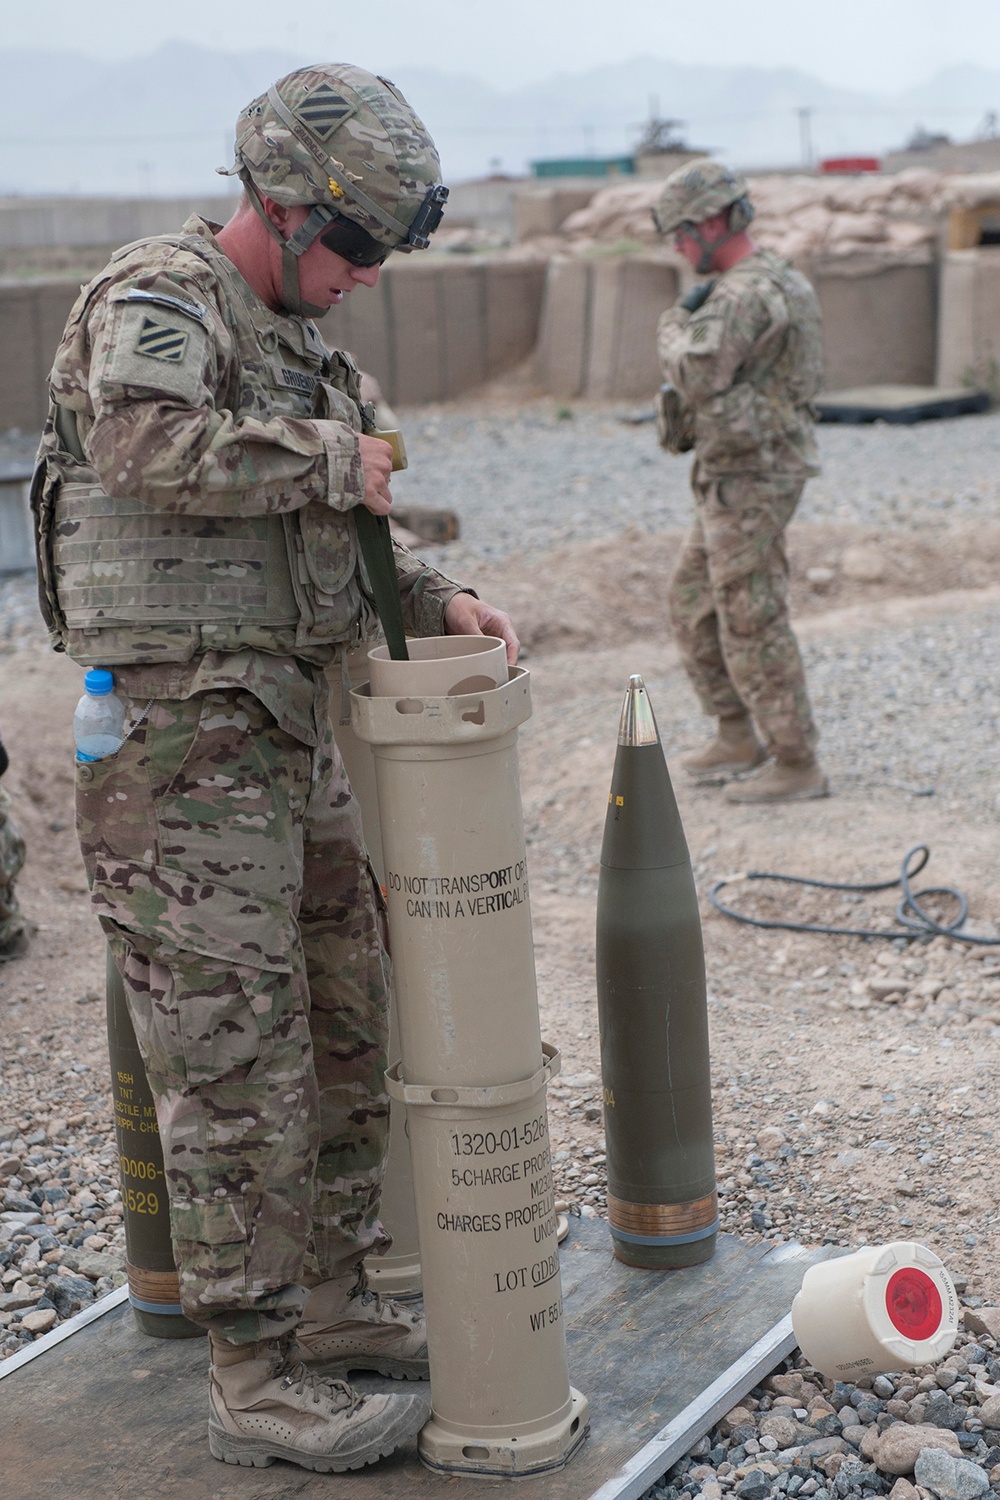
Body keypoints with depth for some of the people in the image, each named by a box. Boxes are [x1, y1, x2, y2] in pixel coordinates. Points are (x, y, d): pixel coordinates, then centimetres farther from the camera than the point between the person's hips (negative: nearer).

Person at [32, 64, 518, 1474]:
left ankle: (331, 1304, 31)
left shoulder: (295, 340, 18)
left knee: (345, 1034, 16)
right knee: (239, 1064, -4)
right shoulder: (152, 300, -12)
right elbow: (155, 447, -33)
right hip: (178, 756, -10)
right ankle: (256, 1383, 8)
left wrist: (433, 600, 4)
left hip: (293, 736, 10)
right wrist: (332, 458, -19)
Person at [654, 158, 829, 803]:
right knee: (694, 605, 18)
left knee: (753, 624, -4)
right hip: (739, 475, 11)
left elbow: (695, 375, -30)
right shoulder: (772, 279, 14)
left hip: (749, 478, -11)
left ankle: (797, 766, 3)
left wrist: (673, 326, -10)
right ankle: (739, 739, 25)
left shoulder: (744, 295, -20)